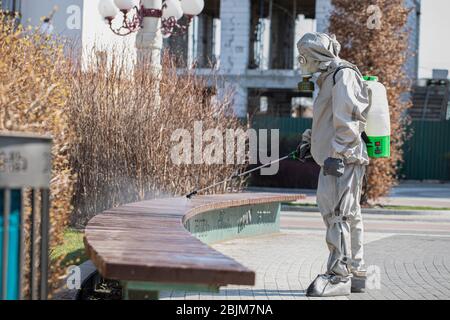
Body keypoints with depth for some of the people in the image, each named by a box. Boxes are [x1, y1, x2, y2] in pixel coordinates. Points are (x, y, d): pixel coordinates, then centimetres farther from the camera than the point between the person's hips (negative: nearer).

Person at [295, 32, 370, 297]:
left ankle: (338, 276, -13)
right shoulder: (329, 77, 22)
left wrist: (336, 154, -24)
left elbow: (349, 119, -19)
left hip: (344, 159, -10)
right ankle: (355, 273, 21)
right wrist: (309, 141, 22)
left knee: (337, 215, -13)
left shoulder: (344, 75, -10)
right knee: (349, 217, 14)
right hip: (336, 159, 10)